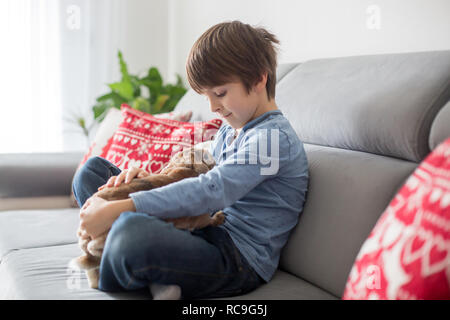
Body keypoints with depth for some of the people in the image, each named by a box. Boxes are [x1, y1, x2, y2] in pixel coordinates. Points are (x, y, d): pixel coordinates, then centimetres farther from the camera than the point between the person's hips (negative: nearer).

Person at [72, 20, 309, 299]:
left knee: (132, 231, -42)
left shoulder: (272, 137, -14)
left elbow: (210, 192, -26)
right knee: (94, 170, 13)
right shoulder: (229, 131, 17)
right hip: (203, 235, 10)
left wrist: (118, 208, -31)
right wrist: (150, 178, 0)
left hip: (239, 259, -10)